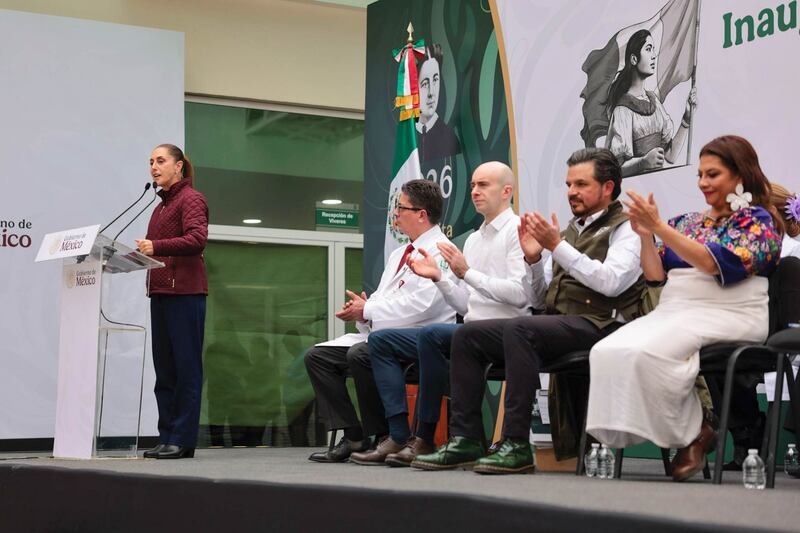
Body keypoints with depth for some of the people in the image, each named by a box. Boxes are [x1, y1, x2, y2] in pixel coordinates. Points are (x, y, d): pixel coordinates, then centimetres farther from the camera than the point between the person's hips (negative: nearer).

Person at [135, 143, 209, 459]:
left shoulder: (191, 199, -4)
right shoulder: (161, 206, 21)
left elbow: (197, 239, -19)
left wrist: (156, 246, -29)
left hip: (185, 294, -9)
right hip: (160, 293, 9)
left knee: (186, 367, -5)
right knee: (164, 369, 8)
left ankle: (183, 440, -4)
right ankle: (167, 438, 12)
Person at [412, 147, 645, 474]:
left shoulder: (625, 229, 2)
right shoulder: (570, 230, 23)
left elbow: (611, 282, -18)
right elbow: (539, 300, 21)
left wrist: (557, 247, -16)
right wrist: (534, 259, 3)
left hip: (597, 325, -8)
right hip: (555, 323, 8)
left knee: (519, 329, -33)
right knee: (466, 334, -4)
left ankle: (516, 445, -32)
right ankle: (465, 440, -10)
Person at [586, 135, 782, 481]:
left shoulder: (758, 221, 3)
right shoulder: (686, 222, 22)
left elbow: (715, 263, -15)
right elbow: (656, 276, 16)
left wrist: (659, 226, -17)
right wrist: (645, 236, -1)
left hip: (726, 317, -6)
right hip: (673, 311, 6)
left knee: (648, 352, -34)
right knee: (608, 352, -24)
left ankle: (694, 433, -12)